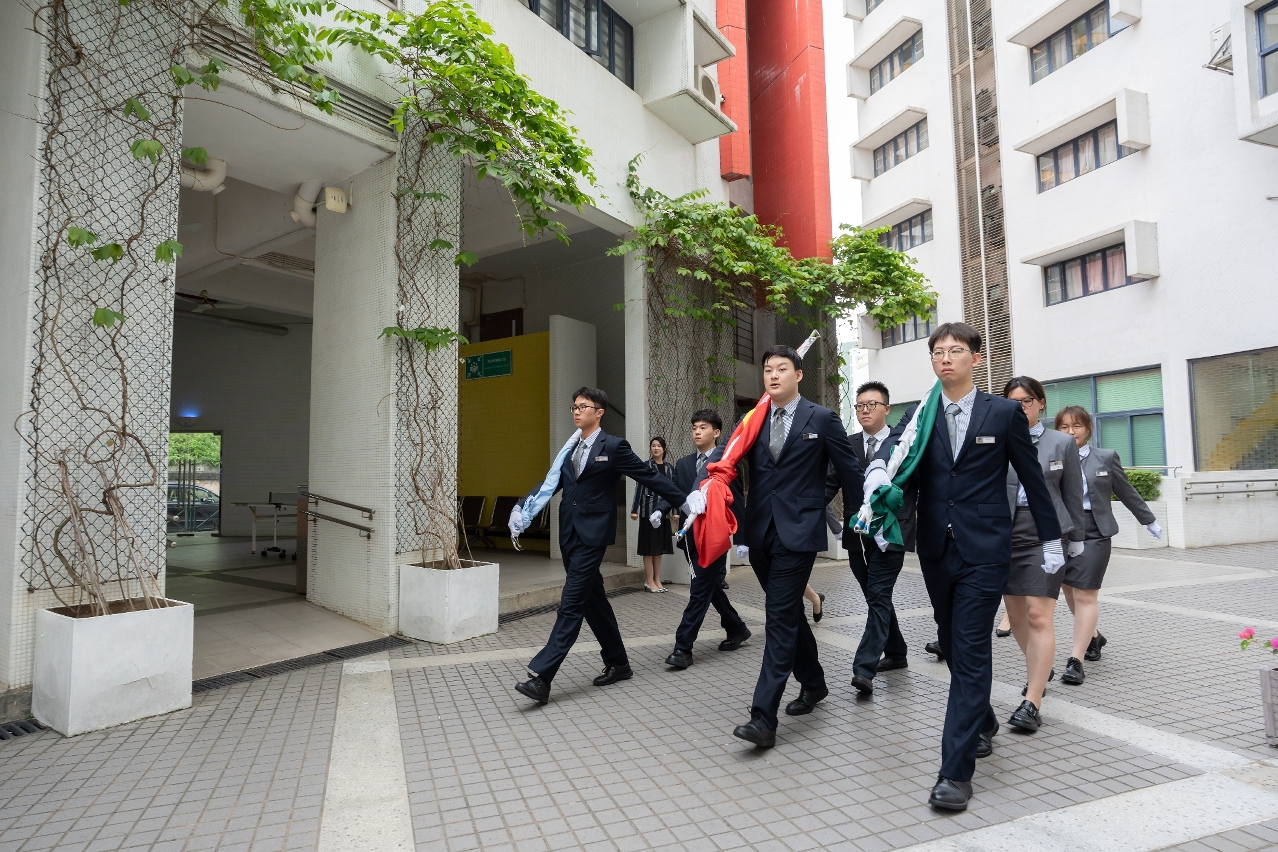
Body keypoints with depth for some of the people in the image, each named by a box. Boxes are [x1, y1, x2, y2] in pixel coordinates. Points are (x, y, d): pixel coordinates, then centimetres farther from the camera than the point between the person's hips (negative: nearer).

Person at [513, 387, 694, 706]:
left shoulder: (613, 446, -5)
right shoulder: (569, 450, 15)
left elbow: (650, 477, -4)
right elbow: (550, 483, 11)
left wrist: (684, 503, -2)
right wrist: (522, 507, -2)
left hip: (592, 536, -7)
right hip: (569, 535, 7)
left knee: (571, 605, -8)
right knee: (593, 601, 14)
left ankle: (541, 677, -7)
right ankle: (617, 663, 29)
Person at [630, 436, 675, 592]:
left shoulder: (670, 468, 9)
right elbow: (639, 489, -4)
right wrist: (634, 510, -9)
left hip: (664, 511, 4)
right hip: (649, 510, -4)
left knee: (659, 546, 10)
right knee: (649, 546, 0)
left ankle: (657, 580, 18)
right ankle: (649, 581, 7)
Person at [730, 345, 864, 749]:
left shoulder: (822, 419, -1)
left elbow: (850, 471, 2)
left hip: (798, 533, -5)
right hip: (760, 532, 5)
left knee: (780, 617, -8)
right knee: (789, 612, 18)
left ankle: (763, 717, -6)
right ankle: (813, 683, 39)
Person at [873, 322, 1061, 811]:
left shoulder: (1004, 414, 0)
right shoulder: (919, 416, 7)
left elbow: (1032, 478, 6)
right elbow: (893, 447, -9)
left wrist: (1051, 540, 9)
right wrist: (877, 471, -32)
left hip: (984, 550, -4)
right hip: (937, 550, 4)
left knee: (971, 653, -6)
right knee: (953, 647, 16)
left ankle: (956, 771, -1)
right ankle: (983, 724, 41)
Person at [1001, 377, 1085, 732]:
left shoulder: (1062, 442, 4)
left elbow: (1073, 495, 9)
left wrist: (1076, 538, 11)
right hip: (1004, 533, 2)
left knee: (1039, 615, -8)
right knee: (1015, 612, 13)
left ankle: (1032, 702, -4)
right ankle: (1040, 668, 40)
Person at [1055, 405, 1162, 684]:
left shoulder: (1105, 458, 3)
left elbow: (1127, 493, 13)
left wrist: (1149, 521, 21)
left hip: (1093, 533, -2)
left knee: (1085, 595, -5)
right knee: (1070, 592, 13)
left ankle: (1076, 660, -1)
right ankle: (1093, 637, 40)